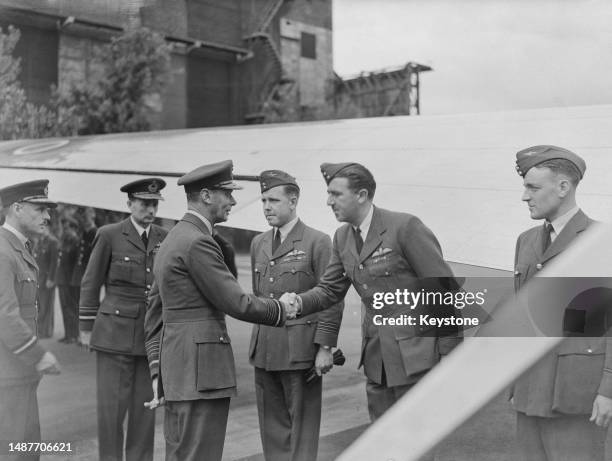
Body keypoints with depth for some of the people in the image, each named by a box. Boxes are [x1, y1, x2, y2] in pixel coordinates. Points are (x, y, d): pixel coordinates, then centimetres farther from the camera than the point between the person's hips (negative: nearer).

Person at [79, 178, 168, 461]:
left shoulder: (165, 239, 6)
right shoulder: (109, 235, -5)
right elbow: (90, 284, 0)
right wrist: (86, 328, 0)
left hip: (152, 335, 3)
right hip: (115, 332, -3)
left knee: (145, 406, 7)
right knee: (111, 406, -1)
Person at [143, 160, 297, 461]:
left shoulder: (172, 240, 17)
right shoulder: (198, 242, -15)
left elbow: (154, 315, 18)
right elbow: (236, 303, -16)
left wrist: (158, 372, 18)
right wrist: (281, 310, 1)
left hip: (177, 368, 10)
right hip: (200, 370, -10)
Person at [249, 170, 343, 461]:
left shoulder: (318, 242, -6)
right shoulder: (258, 244, 13)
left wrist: (325, 347, -13)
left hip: (301, 350, -6)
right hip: (264, 350, 6)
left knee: (303, 426, 3)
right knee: (271, 426, 12)